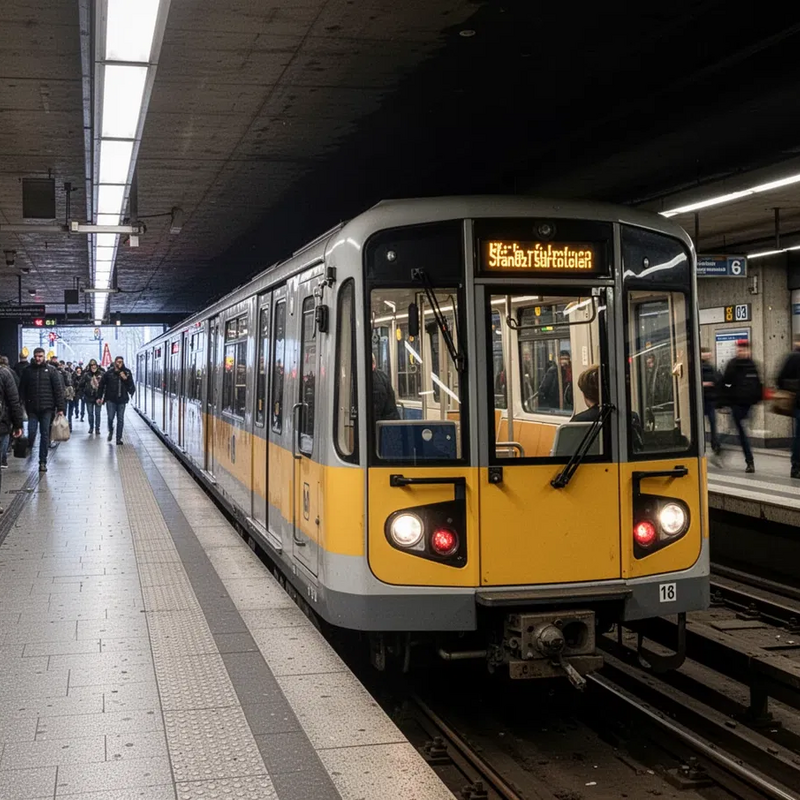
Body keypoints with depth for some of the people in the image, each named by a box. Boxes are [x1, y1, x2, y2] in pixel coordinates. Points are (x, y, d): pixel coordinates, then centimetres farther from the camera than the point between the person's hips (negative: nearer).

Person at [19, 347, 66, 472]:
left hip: (47, 408, -1)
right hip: (32, 408, 1)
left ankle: (43, 462, 8)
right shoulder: (28, 371, 6)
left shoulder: (51, 370, 1)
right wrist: (21, 404, -2)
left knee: (45, 434, 2)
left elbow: (58, 389, -1)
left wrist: (60, 408, -5)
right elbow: (22, 389, 7)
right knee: (31, 432, -7)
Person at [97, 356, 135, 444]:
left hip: (122, 399, 2)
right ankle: (110, 431, 27)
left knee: (120, 419, 4)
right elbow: (102, 385, 3)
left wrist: (126, 379, -12)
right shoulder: (109, 373, -3)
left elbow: (131, 384, 7)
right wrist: (99, 397, 3)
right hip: (110, 399, -2)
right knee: (110, 417, -4)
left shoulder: (127, 372, 3)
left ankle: (119, 438, 12)